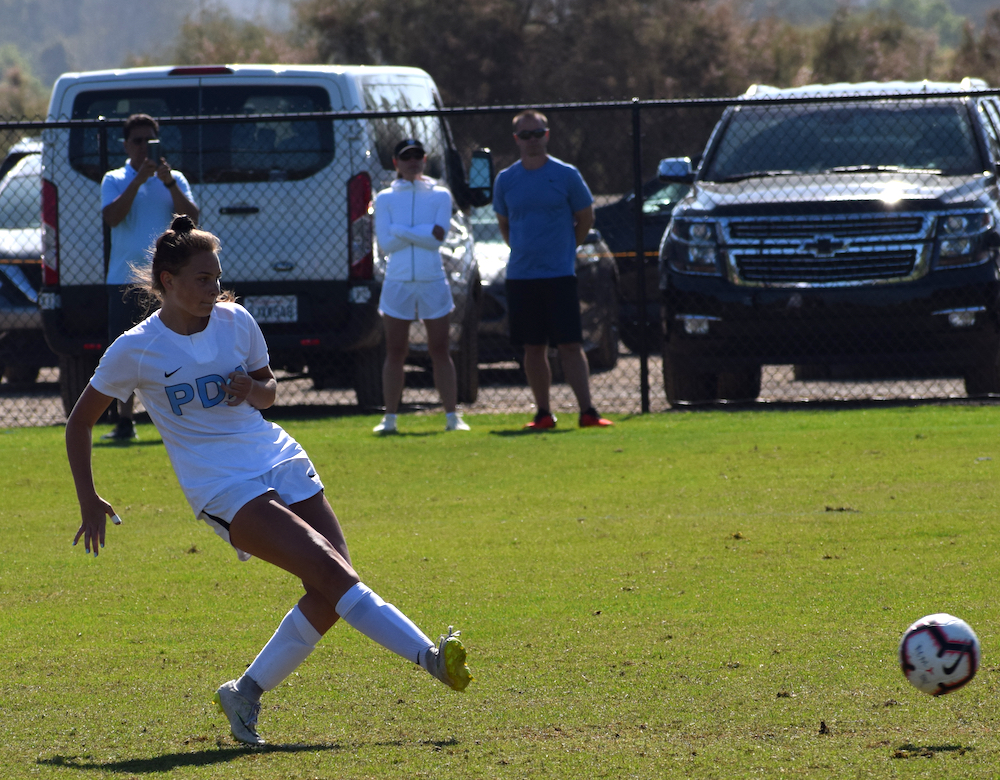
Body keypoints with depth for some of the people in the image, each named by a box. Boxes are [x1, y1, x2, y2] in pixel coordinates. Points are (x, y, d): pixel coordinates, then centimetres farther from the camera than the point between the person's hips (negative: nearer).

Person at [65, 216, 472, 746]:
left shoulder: (235, 321, 5)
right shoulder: (136, 350, -5)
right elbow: (80, 423, 6)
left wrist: (256, 390, -3)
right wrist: (88, 500, 2)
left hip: (281, 463, 6)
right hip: (222, 488, -6)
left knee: (332, 592, -8)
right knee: (331, 571, -23)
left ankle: (246, 694, 4)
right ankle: (428, 657, -28)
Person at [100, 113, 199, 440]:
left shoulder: (174, 179, 9)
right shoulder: (114, 180, 6)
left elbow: (191, 218, -5)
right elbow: (112, 217, -12)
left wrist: (168, 182, -15)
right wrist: (139, 180, -17)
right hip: (125, 278, 0)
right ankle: (125, 422, 6)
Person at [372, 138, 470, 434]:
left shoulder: (440, 196, 6)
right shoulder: (385, 199, 6)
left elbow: (438, 238, -7)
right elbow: (385, 243, -6)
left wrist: (400, 230, -11)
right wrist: (423, 233, -11)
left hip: (433, 282, 0)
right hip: (398, 284, 0)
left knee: (440, 351, 0)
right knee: (395, 352, 2)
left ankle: (452, 415, 3)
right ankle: (390, 417, 7)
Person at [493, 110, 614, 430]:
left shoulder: (566, 175, 0)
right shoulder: (505, 180, 7)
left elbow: (585, 218, 10)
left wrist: (565, 249, 9)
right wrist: (523, 251, 13)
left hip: (559, 273, -3)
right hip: (520, 275, 3)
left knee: (570, 345, -8)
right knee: (533, 348, 4)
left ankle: (587, 411, -8)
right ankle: (543, 413, 11)